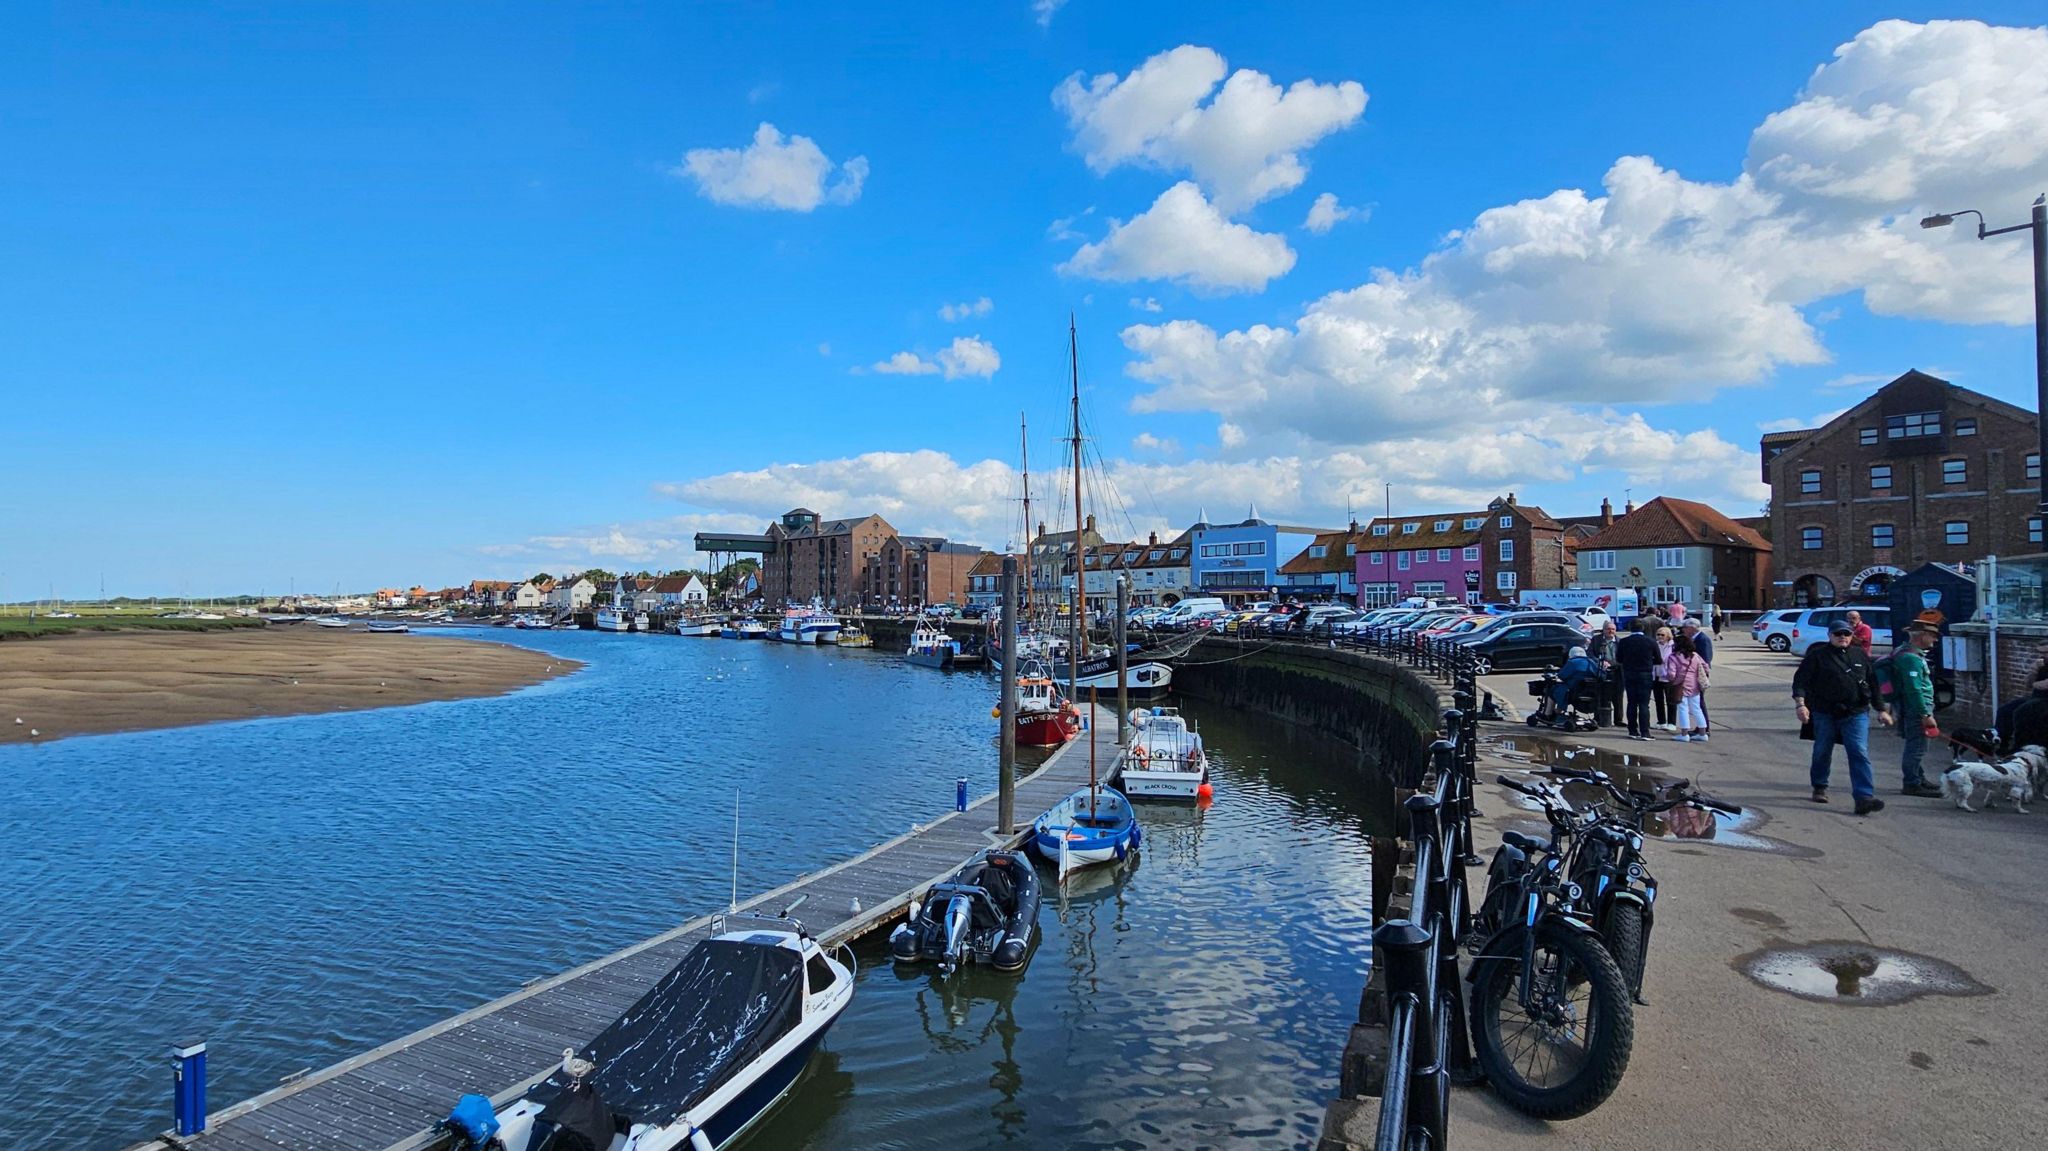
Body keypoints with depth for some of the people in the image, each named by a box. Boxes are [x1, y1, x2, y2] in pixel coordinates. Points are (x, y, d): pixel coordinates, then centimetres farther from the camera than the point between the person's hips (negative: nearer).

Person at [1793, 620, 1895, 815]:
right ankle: (1820, 787, 32)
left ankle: (1864, 797, -14)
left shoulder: (1860, 655, 11)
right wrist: (1800, 703, -21)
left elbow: (1873, 684, 18)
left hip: (1856, 714, 2)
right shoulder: (1817, 655, -2)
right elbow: (1801, 679, -8)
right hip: (1825, 714, -2)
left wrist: (1881, 709, 15)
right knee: (1822, 752, 11)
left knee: (1860, 754, -10)